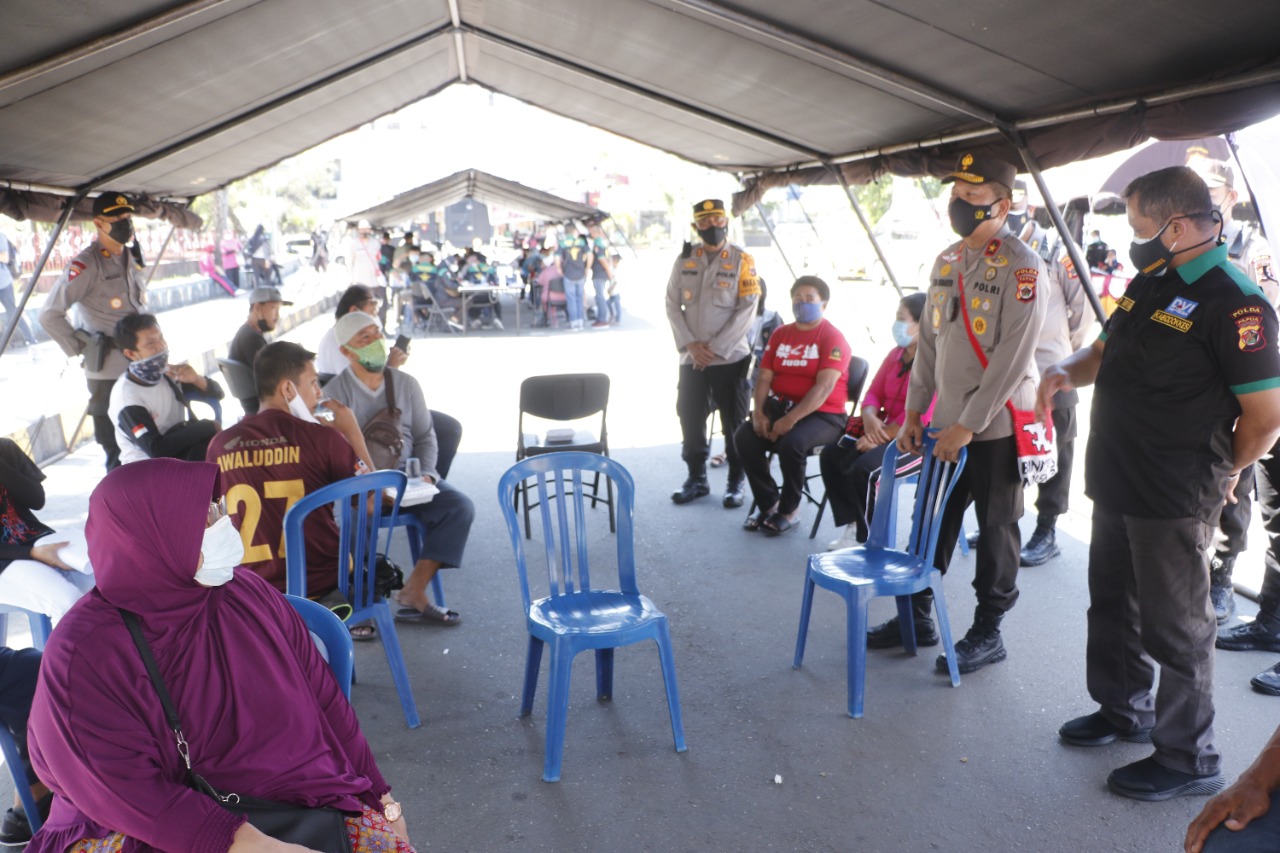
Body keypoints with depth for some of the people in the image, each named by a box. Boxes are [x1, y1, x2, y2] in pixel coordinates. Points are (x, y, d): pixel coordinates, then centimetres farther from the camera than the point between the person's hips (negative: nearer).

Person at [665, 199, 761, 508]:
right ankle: (696, 478, 24)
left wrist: (716, 349, -14)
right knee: (690, 419, 9)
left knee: (734, 423, 4)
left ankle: (736, 482, 18)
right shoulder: (684, 259, 6)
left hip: (730, 357, -3)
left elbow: (746, 311, -9)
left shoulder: (742, 261, -3)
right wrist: (690, 344, -9)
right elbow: (672, 304, 4)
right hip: (691, 357, 3)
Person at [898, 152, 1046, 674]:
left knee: (996, 531, 6)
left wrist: (967, 426, -19)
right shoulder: (946, 261, 10)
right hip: (947, 424, 7)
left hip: (997, 426, -7)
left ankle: (987, 634, 21)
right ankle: (917, 614, 28)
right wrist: (914, 412, 10)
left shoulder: (1022, 267, -13)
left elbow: (1012, 358, -18)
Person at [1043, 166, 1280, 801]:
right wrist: (1067, 372, -2)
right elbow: (1105, 353, 20)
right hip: (1117, 486, 9)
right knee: (1113, 605, 22)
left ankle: (1188, 760, 22)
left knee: (1174, 628, 5)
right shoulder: (1149, 284, 10)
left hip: (1173, 501, -9)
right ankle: (1124, 709, 43)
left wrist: (1213, 476, -5)